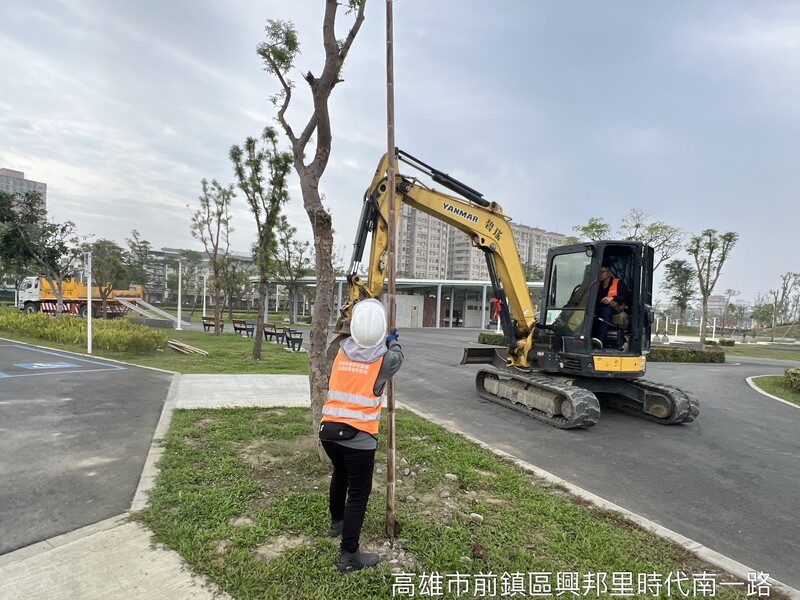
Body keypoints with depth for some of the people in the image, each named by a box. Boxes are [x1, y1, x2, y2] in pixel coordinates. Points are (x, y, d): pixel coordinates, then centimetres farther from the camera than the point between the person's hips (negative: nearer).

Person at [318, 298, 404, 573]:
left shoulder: (342, 350, 0)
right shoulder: (385, 358, -10)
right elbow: (397, 357, 14)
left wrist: (384, 342, 38)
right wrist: (393, 342, 36)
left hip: (328, 431, 6)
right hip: (359, 437, -5)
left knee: (340, 474, 29)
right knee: (359, 493, 8)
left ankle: (337, 521, 51)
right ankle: (349, 555, 15)